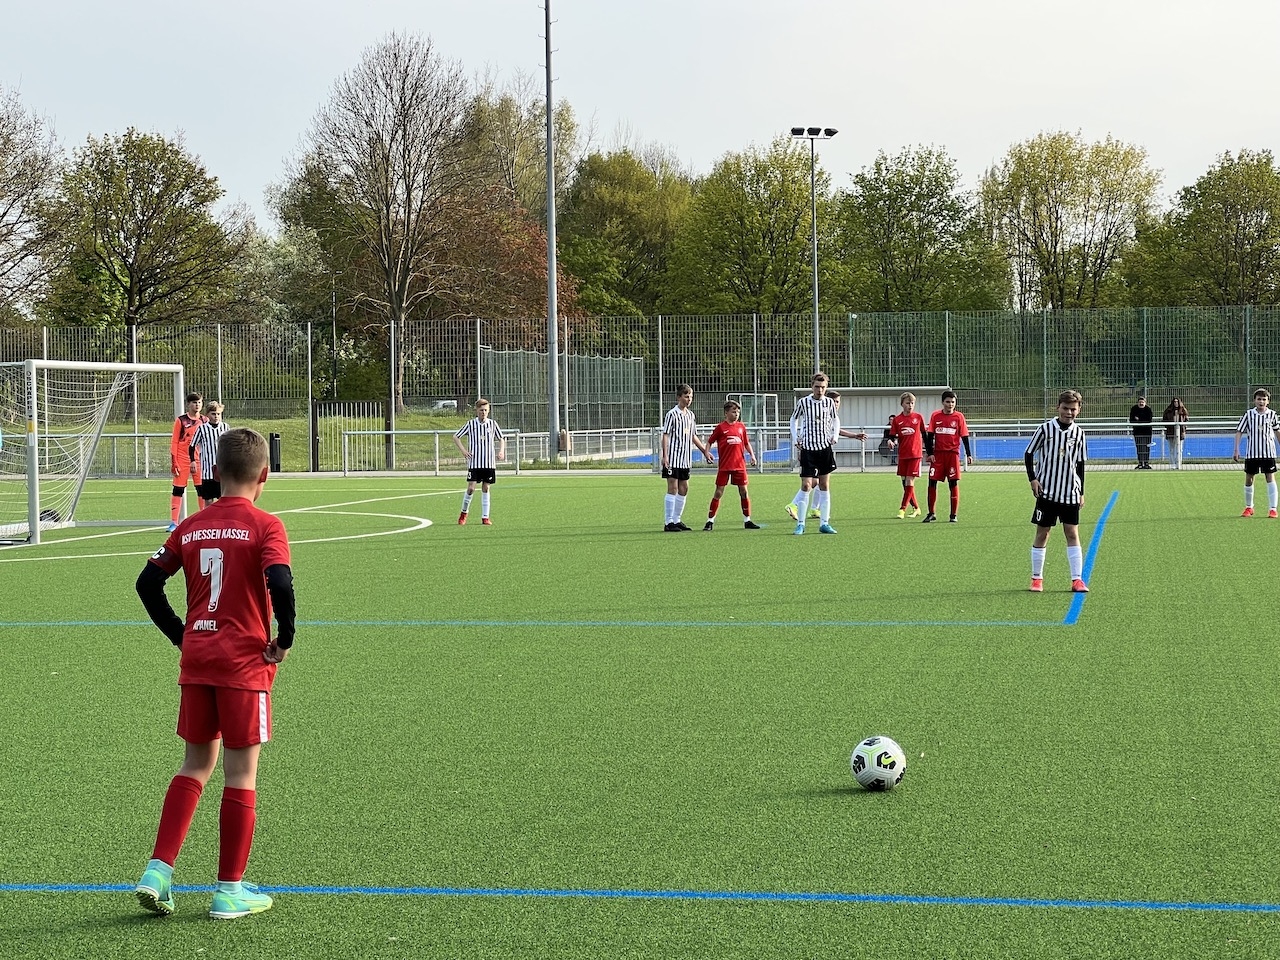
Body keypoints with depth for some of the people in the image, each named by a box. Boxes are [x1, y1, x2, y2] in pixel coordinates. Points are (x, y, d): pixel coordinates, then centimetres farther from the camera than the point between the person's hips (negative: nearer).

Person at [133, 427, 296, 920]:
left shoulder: (191, 528, 7)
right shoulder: (264, 526, -9)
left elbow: (148, 582, 7)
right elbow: (280, 584, -23)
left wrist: (180, 635, 13)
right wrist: (285, 639, -9)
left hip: (196, 659, 5)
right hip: (245, 662, -5)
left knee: (196, 764, 16)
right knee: (241, 772, 3)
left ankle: (158, 871, 8)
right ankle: (230, 890, 8)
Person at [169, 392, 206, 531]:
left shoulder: (204, 421, 9)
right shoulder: (181, 421, 0)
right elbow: (174, 442, 0)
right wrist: (173, 462, -6)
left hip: (199, 460, 2)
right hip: (182, 460, -2)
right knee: (178, 490, 0)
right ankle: (173, 522, 3)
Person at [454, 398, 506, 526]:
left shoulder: (492, 424, 4)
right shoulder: (470, 424, -1)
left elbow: (501, 439, 18)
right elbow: (456, 437, 7)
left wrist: (501, 451, 0)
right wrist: (462, 450, -5)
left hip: (489, 463, 2)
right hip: (474, 462, -2)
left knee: (486, 489, 4)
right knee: (471, 488, -8)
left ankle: (485, 517, 9)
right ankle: (464, 513, 13)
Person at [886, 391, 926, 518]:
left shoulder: (918, 417, 2)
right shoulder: (896, 419, 3)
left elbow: (924, 434, 10)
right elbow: (892, 435, 4)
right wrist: (891, 442, -19)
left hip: (915, 454, -3)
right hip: (902, 454, 3)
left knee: (909, 482, -9)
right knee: (905, 483, 7)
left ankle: (902, 509, -10)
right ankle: (916, 508, 20)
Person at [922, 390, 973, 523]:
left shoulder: (959, 417, 1)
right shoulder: (935, 416, 4)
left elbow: (964, 437, 2)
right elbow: (930, 435, 6)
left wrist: (968, 454, -3)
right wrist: (929, 453, -2)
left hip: (953, 453, -2)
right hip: (937, 453, 2)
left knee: (954, 483, -2)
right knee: (932, 482, 0)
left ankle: (954, 515, 5)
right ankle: (931, 513, 10)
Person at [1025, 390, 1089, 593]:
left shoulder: (1078, 433, 4)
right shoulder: (1045, 428, -6)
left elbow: (1080, 463, 12)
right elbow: (1029, 454, 2)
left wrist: (1081, 492, 10)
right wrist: (1033, 479, -10)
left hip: (1070, 493, 2)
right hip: (1047, 491, -2)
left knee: (1072, 533, -1)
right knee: (1042, 533, 3)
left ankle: (1077, 579, 1)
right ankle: (1037, 578, 11)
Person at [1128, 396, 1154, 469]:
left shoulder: (1148, 409, -7)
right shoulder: (1133, 409, -2)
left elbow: (1149, 420, -15)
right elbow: (1131, 420, -7)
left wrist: (1138, 419, -17)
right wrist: (1143, 421, -18)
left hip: (1147, 430, -2)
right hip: (1137, 430, 2)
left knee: (1146, 447, -3)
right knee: (1139, 447, 1)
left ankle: (1146, 463, 2)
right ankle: (1140, 463, 7)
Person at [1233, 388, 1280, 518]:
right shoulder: (1249, 414, -3)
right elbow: (1239, 432, -2)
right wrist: (1236, 450, -9)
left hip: (1268, 452, 0)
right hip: (1251, 453, 0)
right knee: (1249, 479, 6)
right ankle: (1249, 507, 24)